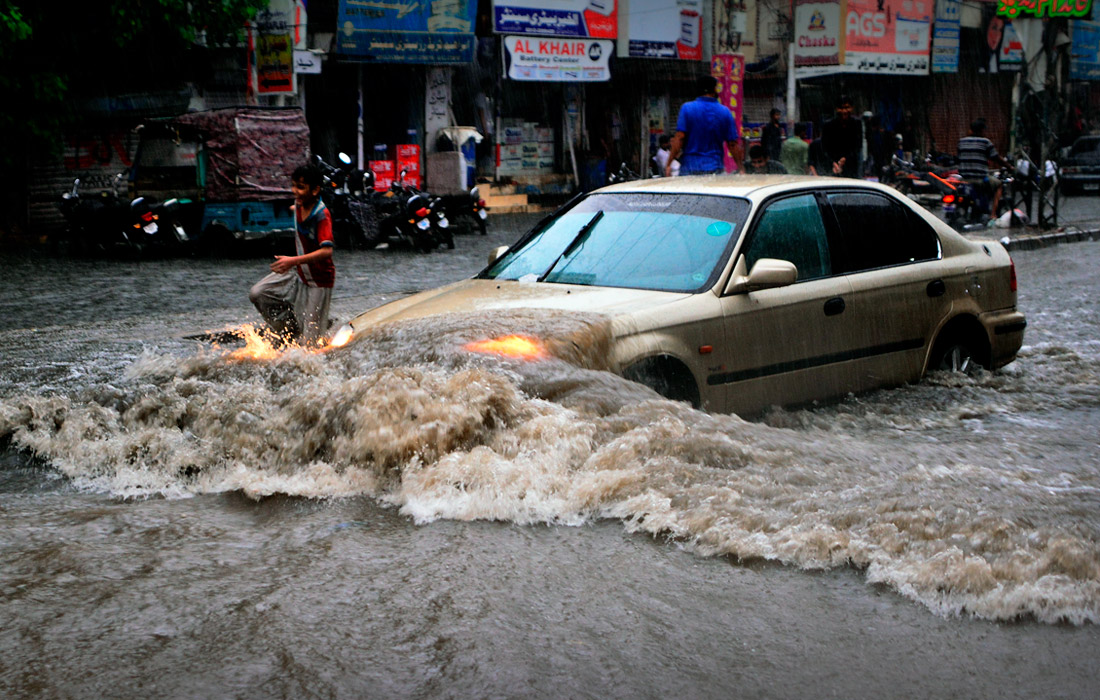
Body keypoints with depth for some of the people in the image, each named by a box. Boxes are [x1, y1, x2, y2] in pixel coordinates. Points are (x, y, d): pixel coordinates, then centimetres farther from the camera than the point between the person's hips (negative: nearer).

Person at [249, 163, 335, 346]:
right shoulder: (298, 206, -3)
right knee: (257, 293, -4)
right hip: (298, 274, 7)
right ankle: (289, 333, 8)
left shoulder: (322, 215, -26)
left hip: (318, 280, -7)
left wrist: (293, 261, -42)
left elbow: (327, 251, -37)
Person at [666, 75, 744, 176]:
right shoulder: (725, 112, 3)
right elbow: (733, 144, 3)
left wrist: (669, 164, -5)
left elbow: (679, 138, -8)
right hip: (715, 168, 1)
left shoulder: (687, 108, -2)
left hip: (690, 168, -1)